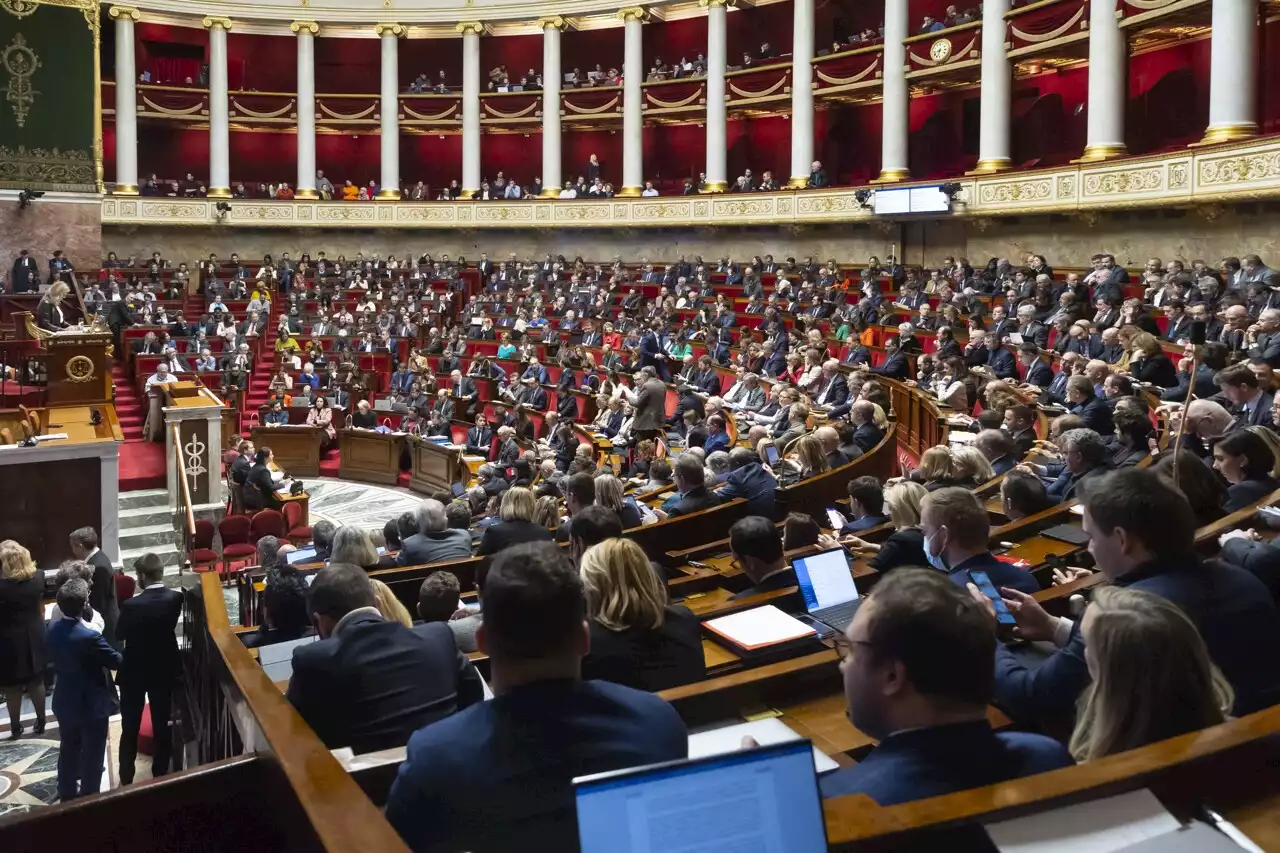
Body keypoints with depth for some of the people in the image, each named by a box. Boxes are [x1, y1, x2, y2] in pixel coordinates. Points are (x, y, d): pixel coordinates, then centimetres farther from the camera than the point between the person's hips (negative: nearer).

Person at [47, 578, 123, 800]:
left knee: (68, 751, 24)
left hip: (64, 703, 7)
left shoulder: (53, 629, -8)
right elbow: (116, 661, -17)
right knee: (92, 757, 11)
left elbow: (55, 660, 7)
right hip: (91, 706, -7)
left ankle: (67, 795, 40)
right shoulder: (90, 637, -30)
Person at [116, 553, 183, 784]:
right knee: (162, 725, 14)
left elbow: (119, 635, -8)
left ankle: (126, 779, 20)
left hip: (134, 672, -3)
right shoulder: (176, 598, -13)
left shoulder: (132, 605, -24)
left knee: (130, 728, 11)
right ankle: (160, 774, 23)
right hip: (164, 669, 3)